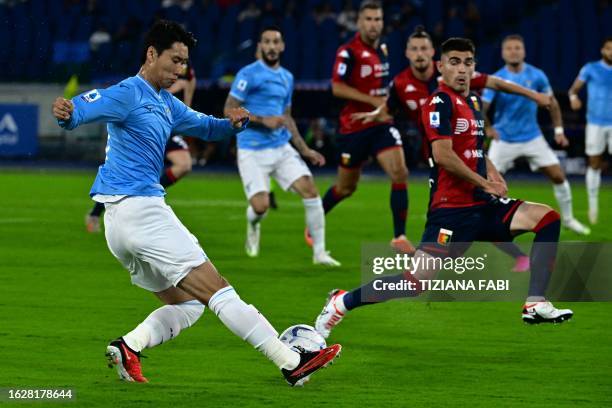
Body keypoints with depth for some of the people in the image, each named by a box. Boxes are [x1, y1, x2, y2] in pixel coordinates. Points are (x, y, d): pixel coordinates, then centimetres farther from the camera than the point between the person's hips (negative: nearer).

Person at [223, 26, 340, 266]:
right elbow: (229, 109, -10)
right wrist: (263, 120, -19)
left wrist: (305, 150, 18)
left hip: (282, 149, 6)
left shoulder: (287, 77, 14)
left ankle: (319, 252, -2)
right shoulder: (249, 74, -7)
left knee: (310, 191, -10)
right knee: (260, 206, -15)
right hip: (253, 151, -6)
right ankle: (253, 225, 24)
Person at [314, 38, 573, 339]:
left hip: (482, 205, 8)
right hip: (452, 209, -8)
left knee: (547, 218, -6)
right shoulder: (440, 102, -10)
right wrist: (485, 184, -12)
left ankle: (536, 305, -10)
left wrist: (494, 174, 10)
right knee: (417, 281, -14)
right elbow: (443, 155, -21)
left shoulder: (473, 102, 17)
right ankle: (342, 302, 7)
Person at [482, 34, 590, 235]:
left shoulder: (536, 76, -7)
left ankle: (567, 219, 17)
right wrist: (486, 127, -40)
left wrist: (559, 130, 3)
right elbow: (481, 108, -20)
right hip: (504, 141, -2)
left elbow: (552, 103, 7)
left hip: (532, 138, 2)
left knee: (558, 176, -1)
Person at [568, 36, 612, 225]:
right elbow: (574, 89, -1)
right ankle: (593, 205, 15)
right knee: (594, 164, 3)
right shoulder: (591, 69, 0)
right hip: (596, 123, -2)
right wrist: (573, 97, -23)